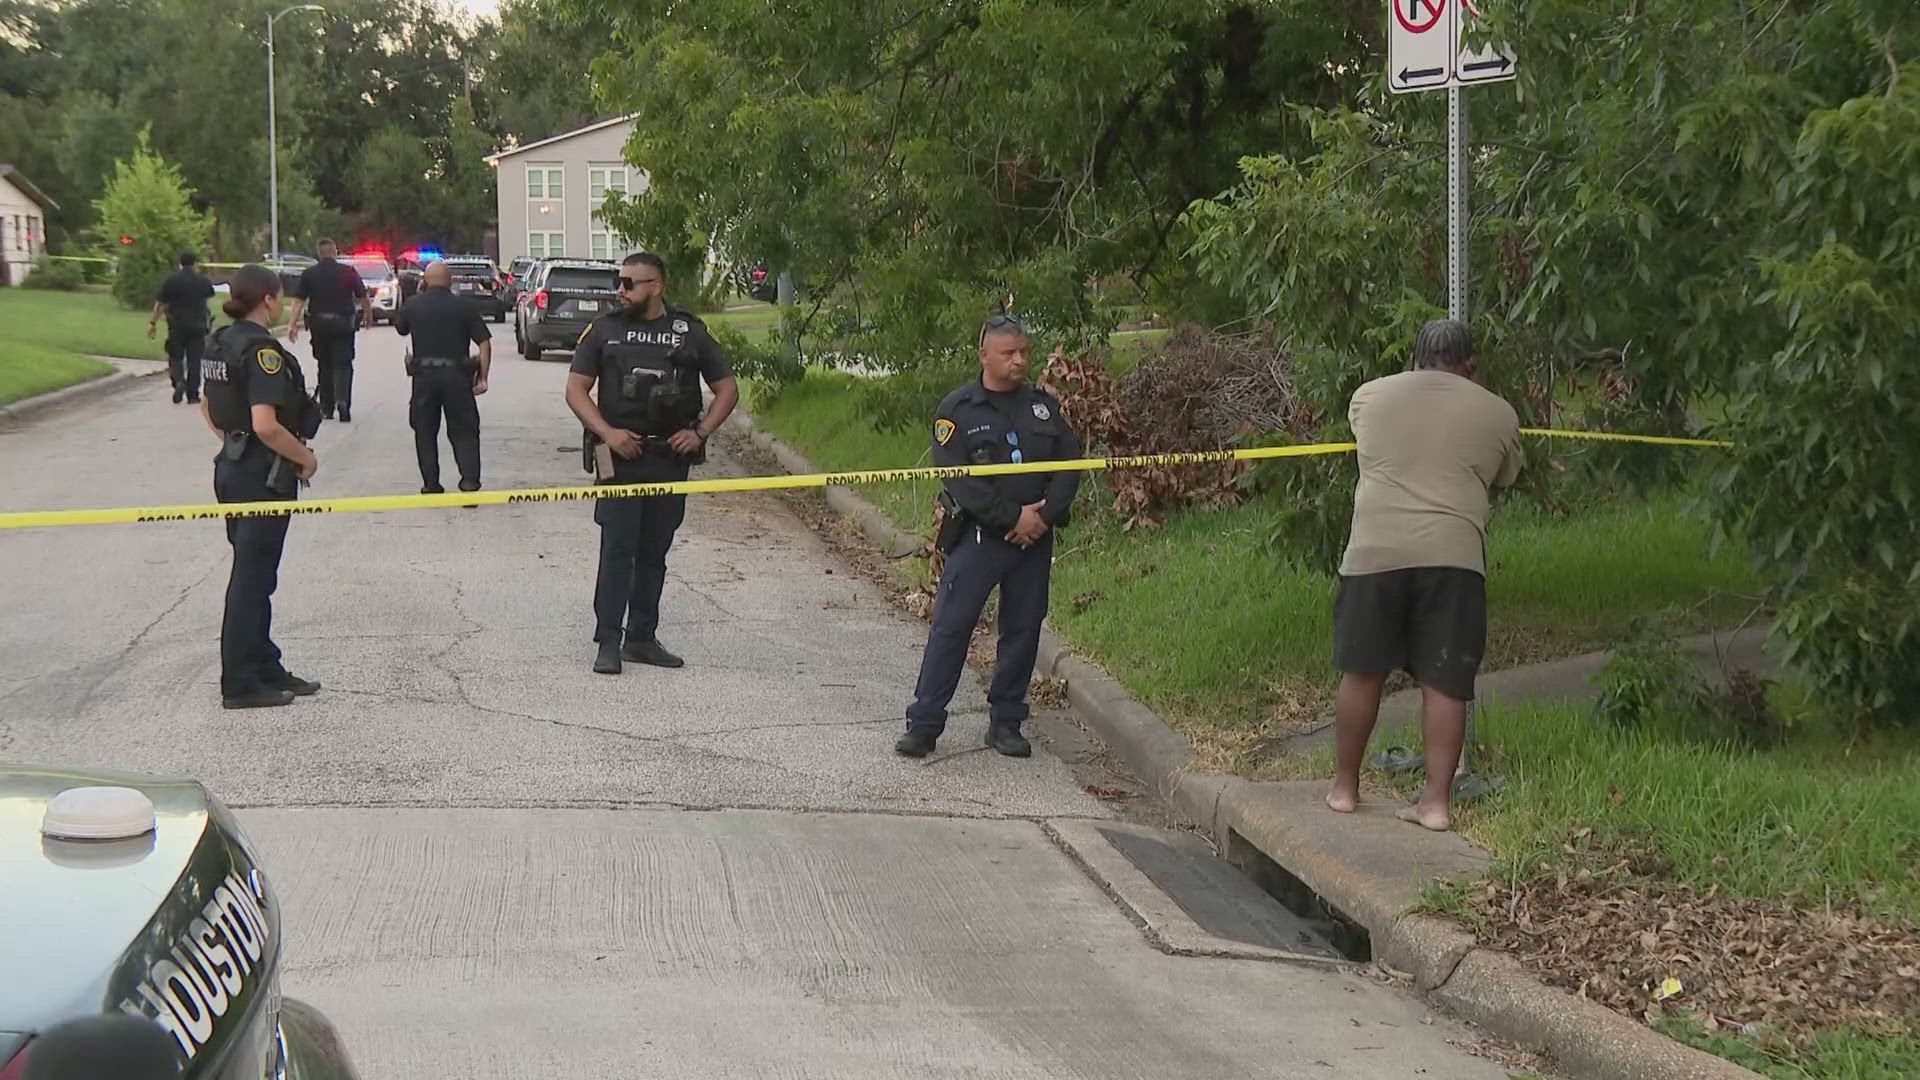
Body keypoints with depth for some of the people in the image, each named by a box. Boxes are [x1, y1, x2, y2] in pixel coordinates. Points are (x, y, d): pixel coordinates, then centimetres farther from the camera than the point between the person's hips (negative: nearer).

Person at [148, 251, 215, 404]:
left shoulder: (171, 280, -4)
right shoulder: (203, 280, 2)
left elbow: (160, 304, -4)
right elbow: (210, 294, 23)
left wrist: (153, 322, 2)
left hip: (177, 326, -1)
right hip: (198, 326, 1)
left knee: (175, 357, 9)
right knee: (195, 360, 6)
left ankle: (178, 381, -18)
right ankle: (193, 394, 5)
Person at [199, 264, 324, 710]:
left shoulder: (222, 343, 8)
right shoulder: (262, 350, -20)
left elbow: (208, 409, 20)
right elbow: (266, 425, -27)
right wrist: (305, 457, -14)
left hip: (232, 468, 9)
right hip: (264, 476, -9)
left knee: (256, 575, 17)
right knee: (251, 578, -1)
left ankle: (265, 669, 26)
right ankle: (239, 685, 6)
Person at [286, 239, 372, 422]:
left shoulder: (309, 274, 0)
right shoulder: (349, 272, -3)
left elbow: (299, 300, -5)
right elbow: (364, 298, 2)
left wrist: (293, 324, -6)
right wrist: (368, 318, 17)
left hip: (318, 323, 2)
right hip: (343, 323, -2)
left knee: (324, 365, 14)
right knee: (342, 365, 0)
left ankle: (327, 408, 18)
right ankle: (342, 401, -22)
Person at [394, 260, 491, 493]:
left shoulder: (413, 305, 0)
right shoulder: (466, 306, -1)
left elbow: (400, 328, 21)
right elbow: (484, 343, -4)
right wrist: (482, 378, 0)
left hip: (424, 375, 1)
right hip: (457, 375, 0)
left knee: (425, 432, 12)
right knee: (464, 431, 5)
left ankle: (431, 485, 12)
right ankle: (470, 480, -9)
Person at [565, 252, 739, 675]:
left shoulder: (689, 333, 7)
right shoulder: (605, 329, 5)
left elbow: (727, 389, 13)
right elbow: (576, 389, 5)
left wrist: (700, 432, -1)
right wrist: (607, 432, -9)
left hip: (670, 458, 2)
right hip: (620, 455, -2)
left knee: (654, 553, 9)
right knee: (617, 549, -7)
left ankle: (642, 638, 18)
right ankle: (608, 642, -4)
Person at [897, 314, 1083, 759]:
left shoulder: (1043, 405, 10)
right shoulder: (957, 409, -3)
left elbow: (1069, 464, 6)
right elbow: (959, 478, -12)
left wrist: (1045, 513, -10)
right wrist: (1013, 517, -16)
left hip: (1034, 537, 4)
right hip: (977, 535, -4)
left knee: (1023, 628, 7)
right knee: (951, 625, -5)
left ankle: (1006, 723, 18)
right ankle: (923, 724, 0)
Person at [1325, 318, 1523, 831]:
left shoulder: (1369, 396, 12)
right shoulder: (1497, 413, 10)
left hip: (1376, 551, 1)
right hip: (1454, 555, -1)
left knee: (1362, 673, 12)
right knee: (1444, 683, 4)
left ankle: (1345, 787, 22)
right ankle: (1436, 800, 3)